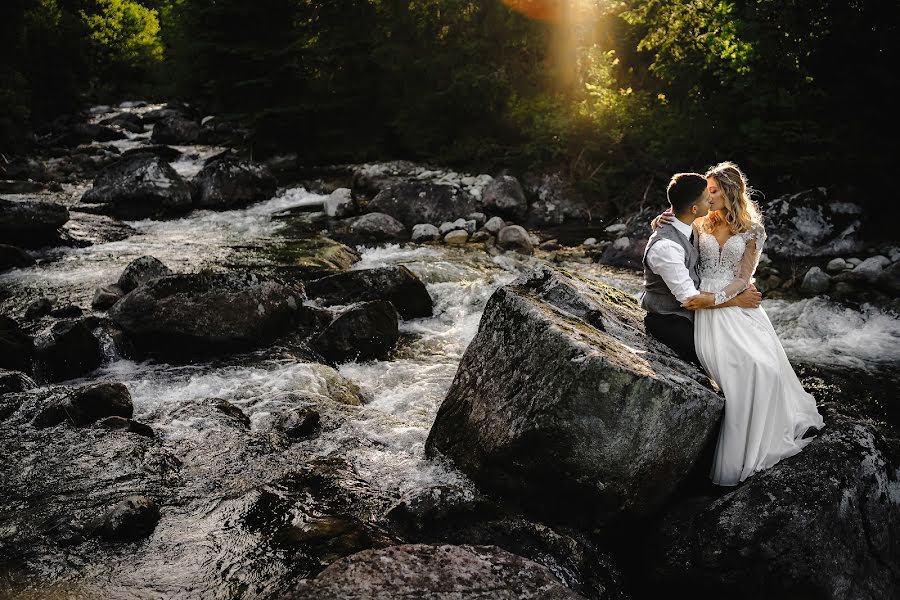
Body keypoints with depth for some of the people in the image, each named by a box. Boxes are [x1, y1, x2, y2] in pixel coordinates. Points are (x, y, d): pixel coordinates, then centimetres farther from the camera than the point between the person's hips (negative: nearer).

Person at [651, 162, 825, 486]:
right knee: (741, 367, -21)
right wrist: (659, 222, -3)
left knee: (766, 365, -17)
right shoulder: (700, 224, 12)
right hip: (707, 307, -1)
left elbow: (743, 278, -2)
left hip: (738, 303, 1)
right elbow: (660, 231, 21)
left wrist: (715, 297, -18)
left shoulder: (752, 230, 6)